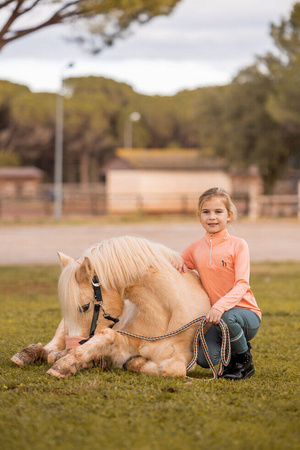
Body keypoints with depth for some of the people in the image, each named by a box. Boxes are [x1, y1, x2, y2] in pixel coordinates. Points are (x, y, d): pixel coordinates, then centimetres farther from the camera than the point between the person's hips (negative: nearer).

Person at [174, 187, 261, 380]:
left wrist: (220, 306, -31)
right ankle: (234, 348, 12)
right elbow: (180, 264, 27)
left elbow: (242, 285, -15)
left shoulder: (238, 245, -6)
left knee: (227, 318, -38)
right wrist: (179, 262, 1)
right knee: (205, 359, -22)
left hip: (246, 313, -3)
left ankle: (245, 360, -9)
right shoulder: (196, 248, 8)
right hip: (217, 315, 3)